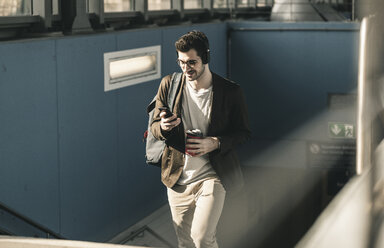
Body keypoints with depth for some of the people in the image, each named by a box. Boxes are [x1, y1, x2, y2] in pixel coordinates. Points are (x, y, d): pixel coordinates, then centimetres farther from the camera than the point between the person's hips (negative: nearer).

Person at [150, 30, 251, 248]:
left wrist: (215, 143, -18)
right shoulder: (169, 85, -1)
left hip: (212, 177, -3)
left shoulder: (231, 92, -9)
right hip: (177, 178, 4)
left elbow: (243, 132, 1)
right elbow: (154, 126, 7)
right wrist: (163, 127, -18)